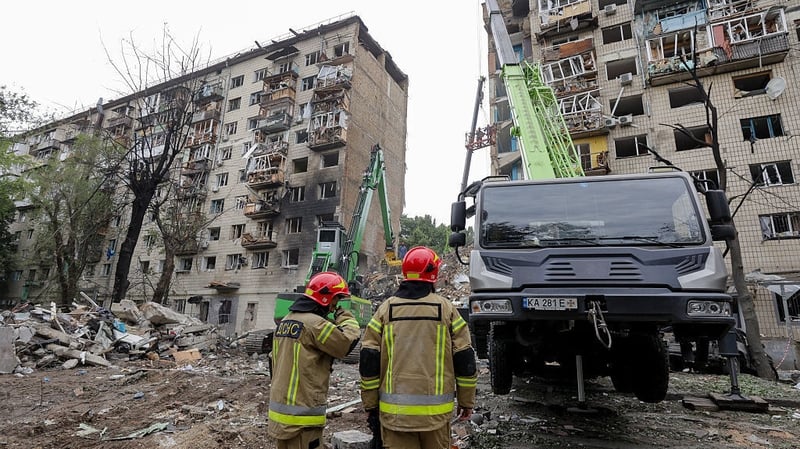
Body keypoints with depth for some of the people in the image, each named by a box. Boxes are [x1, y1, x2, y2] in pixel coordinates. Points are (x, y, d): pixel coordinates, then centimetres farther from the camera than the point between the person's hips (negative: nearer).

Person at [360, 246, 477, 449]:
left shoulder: (386, 309, -1)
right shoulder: (446, 309, -3)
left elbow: (369, 361, -1)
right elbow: (465, 359, -1)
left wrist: (370, 405, 8)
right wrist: (467, 401, 11)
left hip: (394, 411, 1)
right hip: (436, 410, 0)